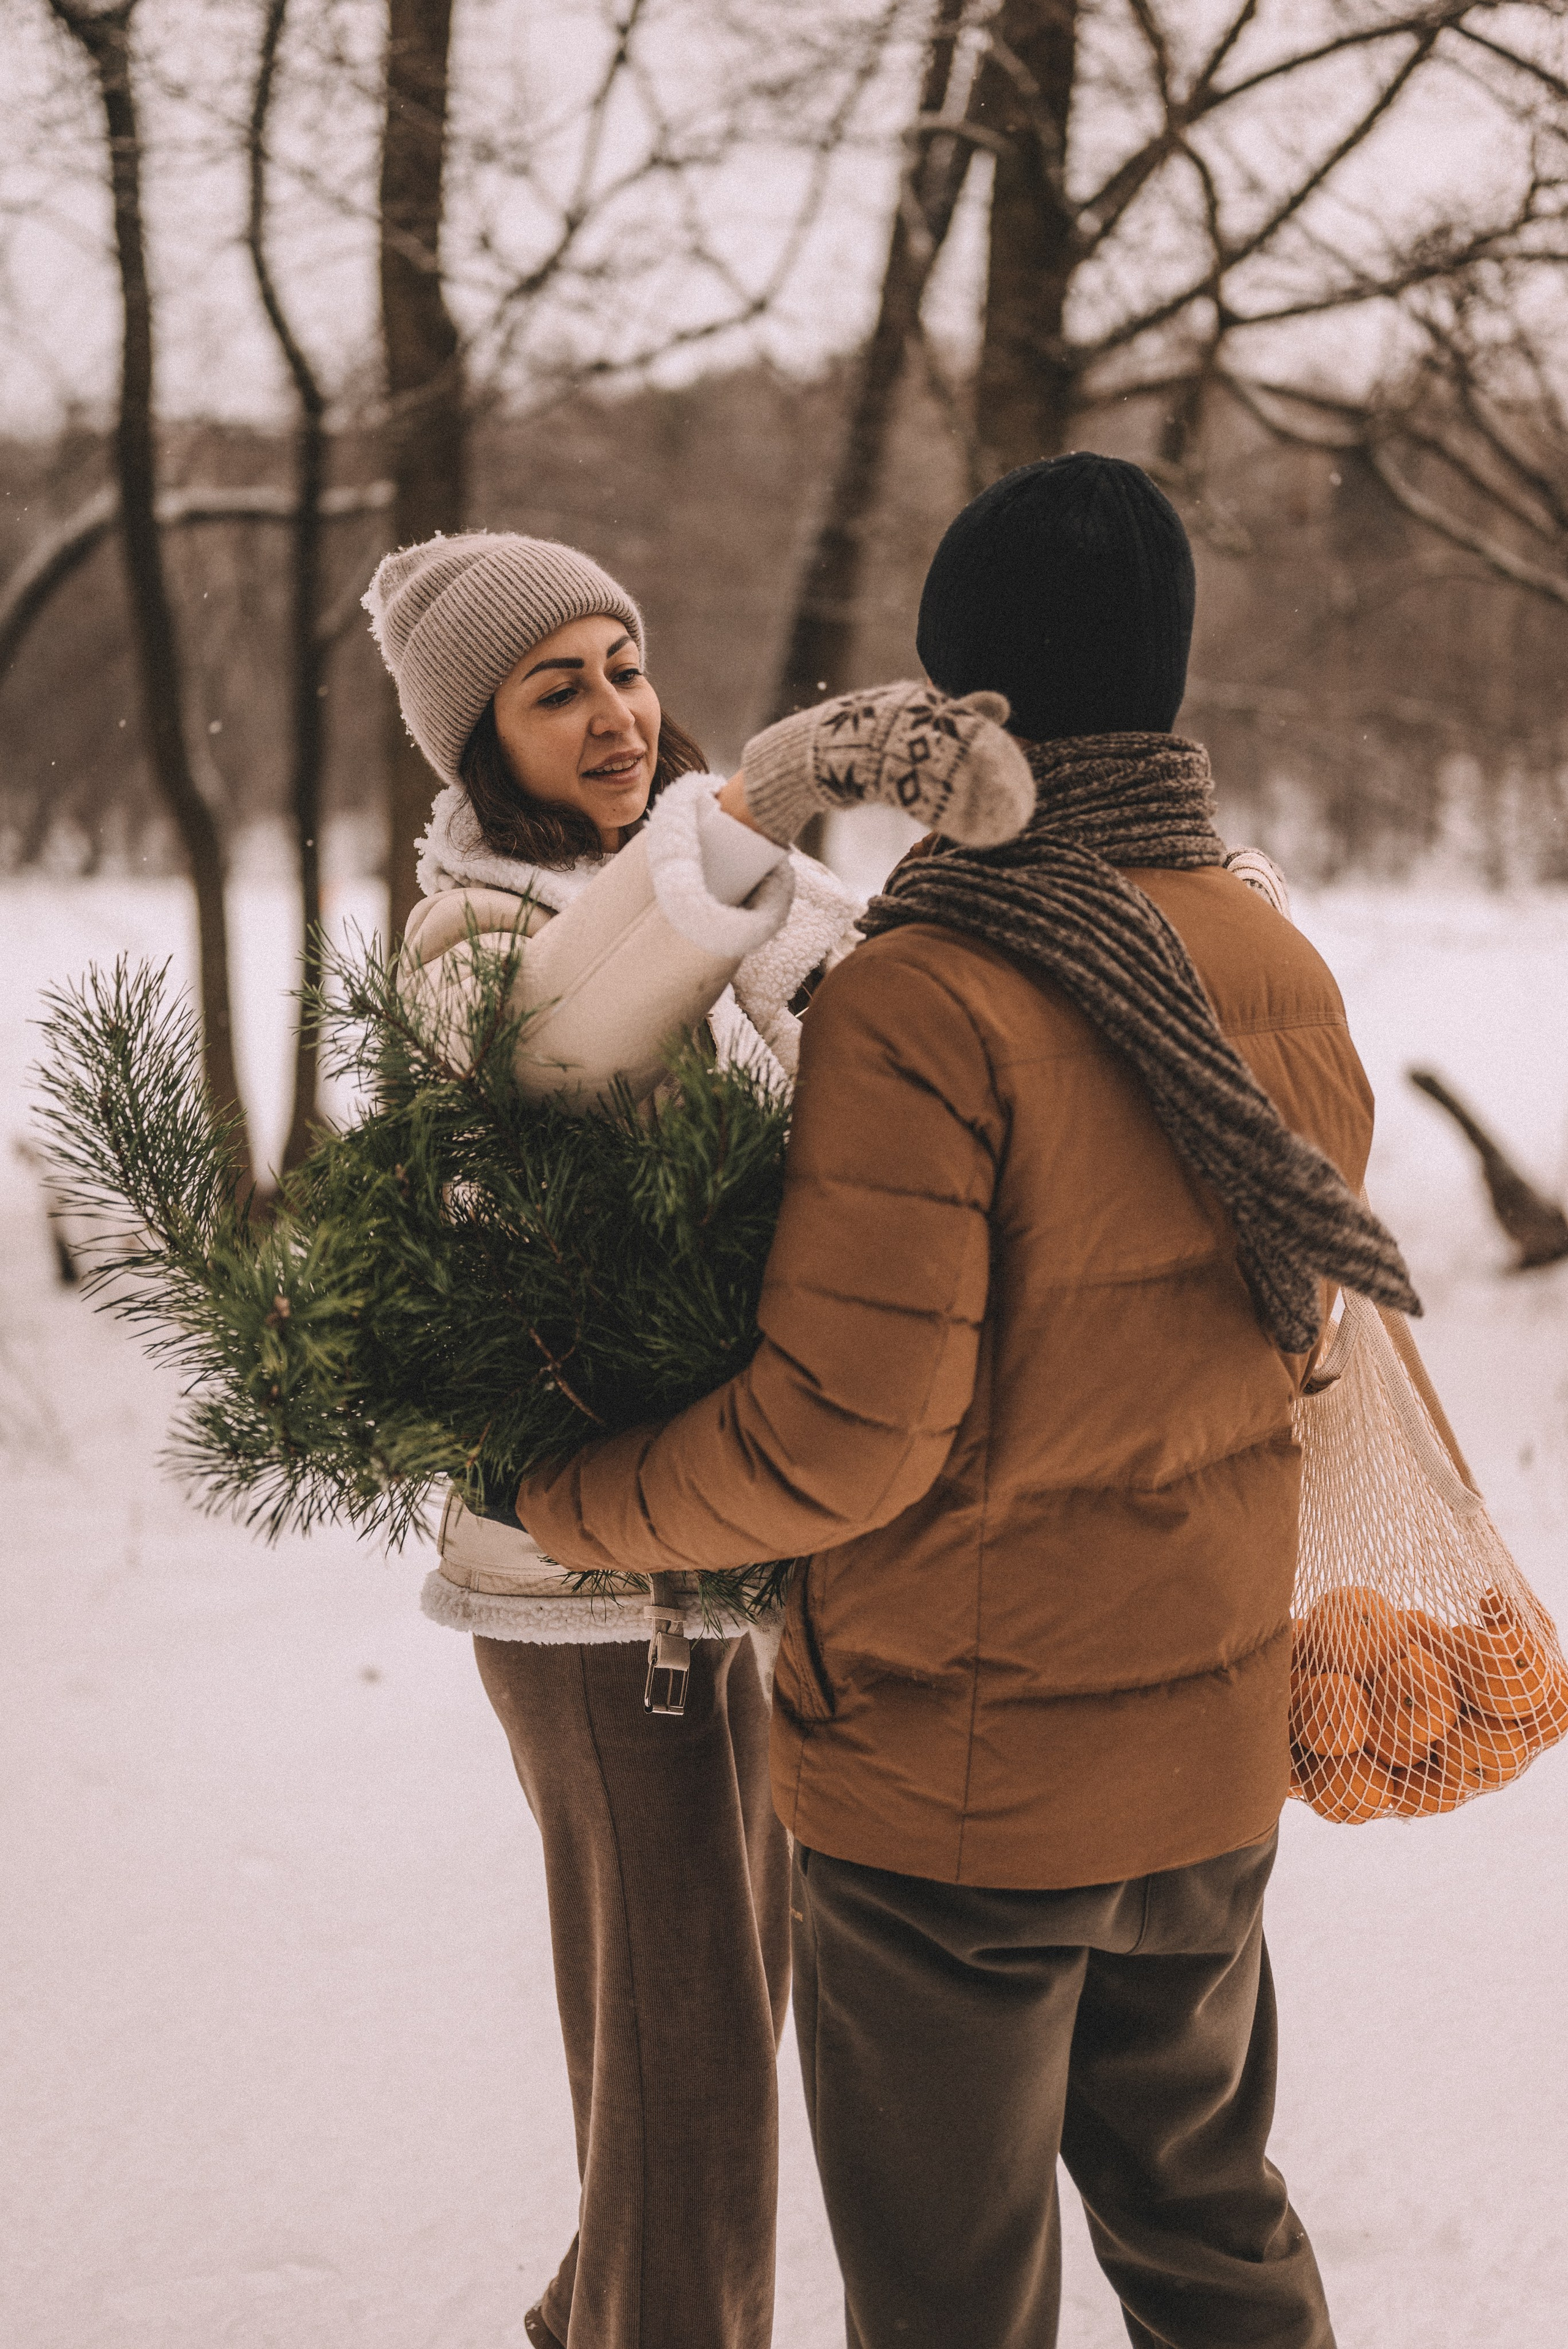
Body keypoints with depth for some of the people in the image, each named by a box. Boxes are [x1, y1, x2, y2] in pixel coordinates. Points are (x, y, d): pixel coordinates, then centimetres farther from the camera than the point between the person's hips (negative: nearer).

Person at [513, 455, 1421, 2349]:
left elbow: (841, 1434, -25)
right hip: (1213, 1753, 6)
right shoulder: (1283, 973, -1)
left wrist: (564, 1506, -11)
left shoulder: (922, 1000, -24)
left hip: (951, 1776, -6)